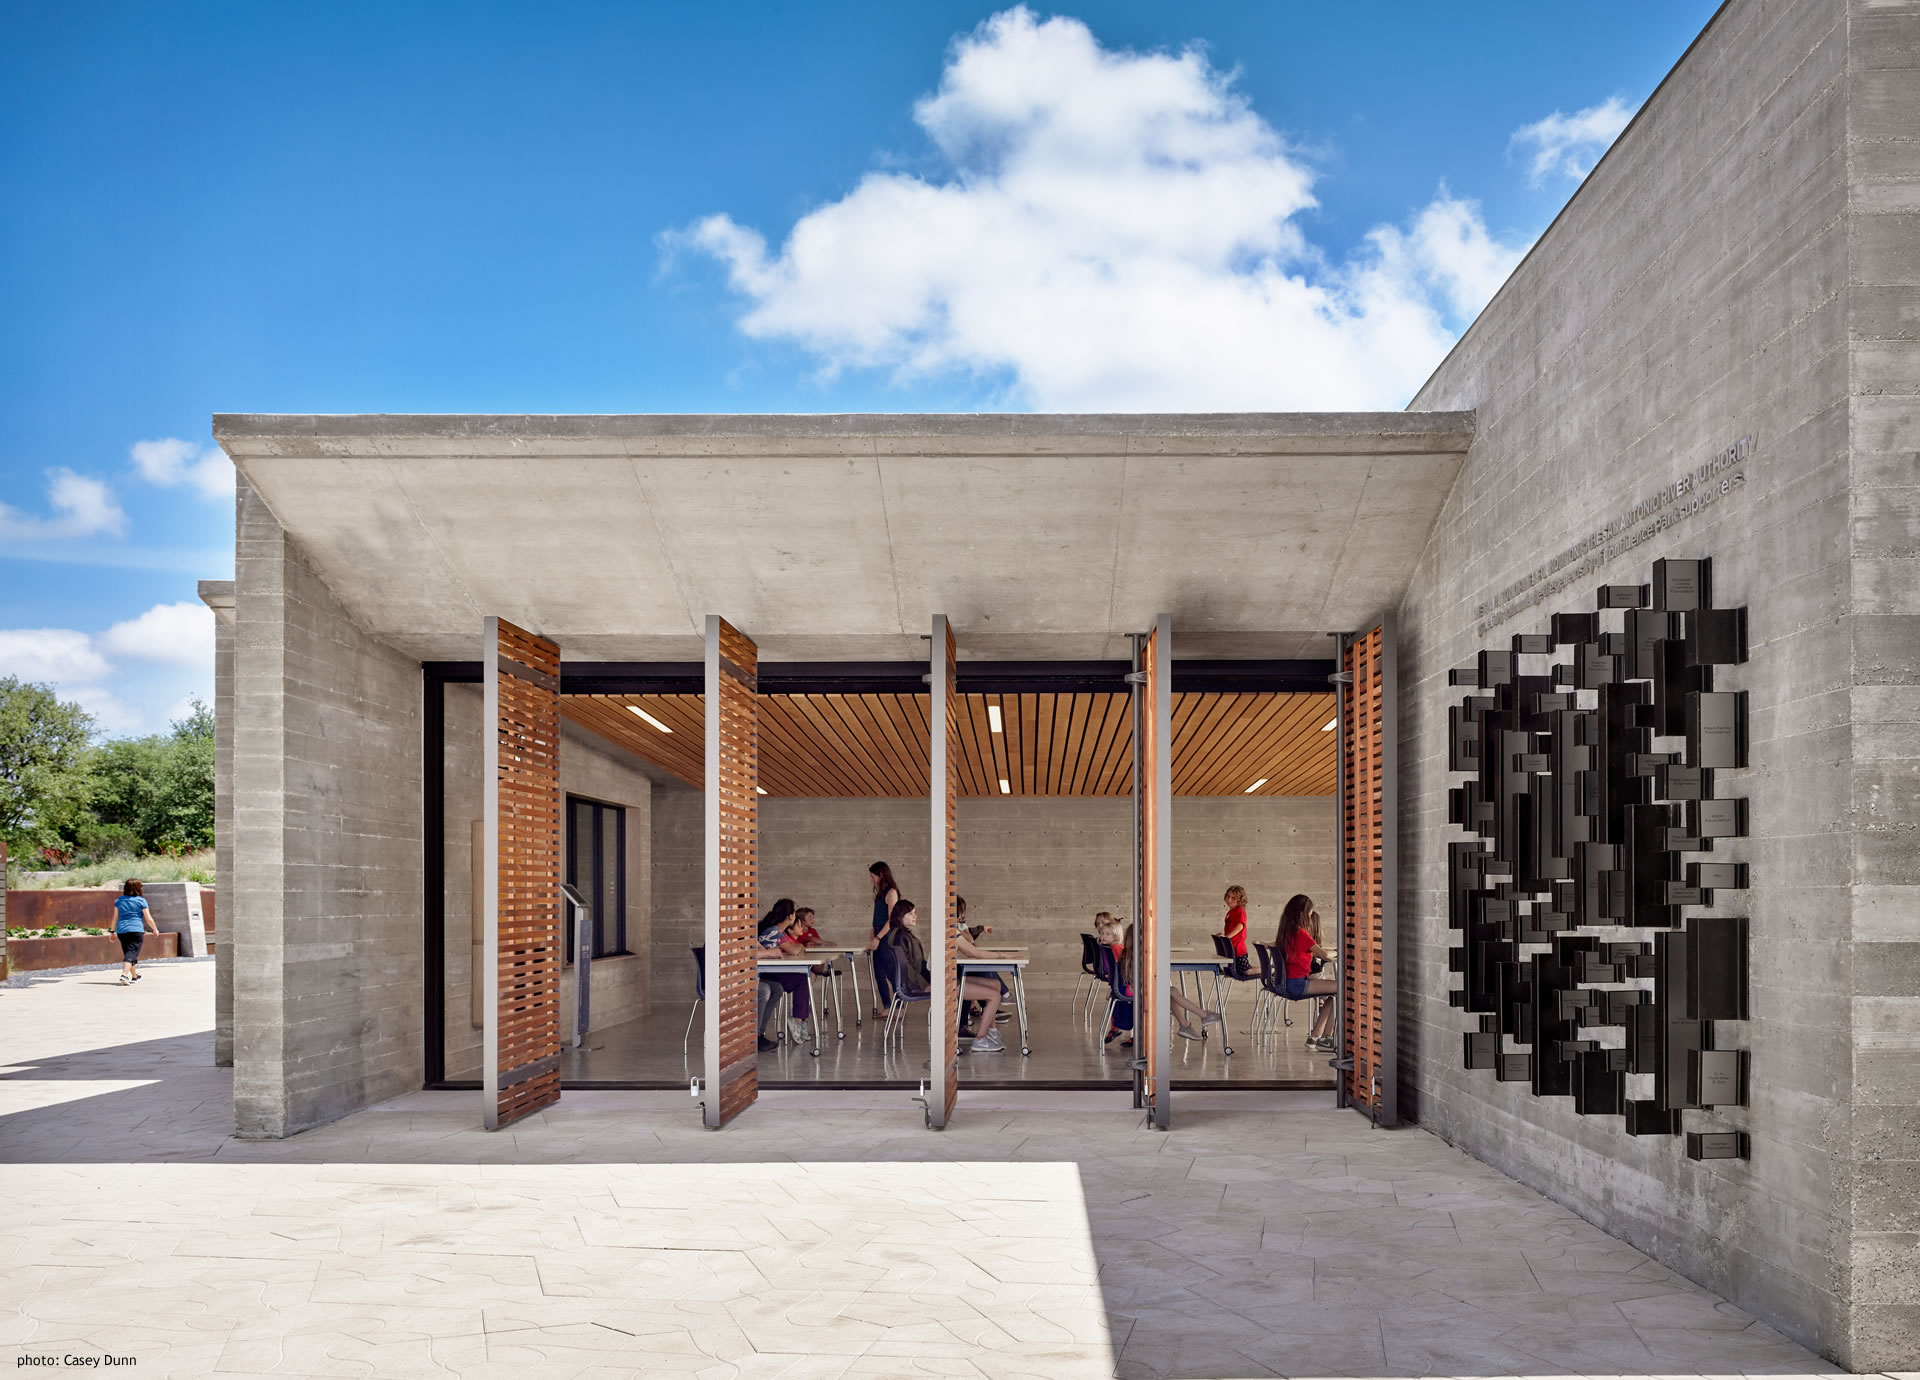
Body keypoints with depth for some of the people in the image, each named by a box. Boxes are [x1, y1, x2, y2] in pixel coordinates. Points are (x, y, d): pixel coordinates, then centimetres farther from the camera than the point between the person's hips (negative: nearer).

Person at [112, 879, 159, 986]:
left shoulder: (119, 900, 9)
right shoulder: (141, 901, -2)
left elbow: (115, 917, 8)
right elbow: (148, 918, -1)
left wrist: (113, 931, 16)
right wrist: (155, 929, 12)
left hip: (121, 930, 5)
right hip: (136, 930, -5)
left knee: (128, 953, 16)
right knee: (131, 953, -9)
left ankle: (135, 976, 30)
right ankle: (124, 975, -28)